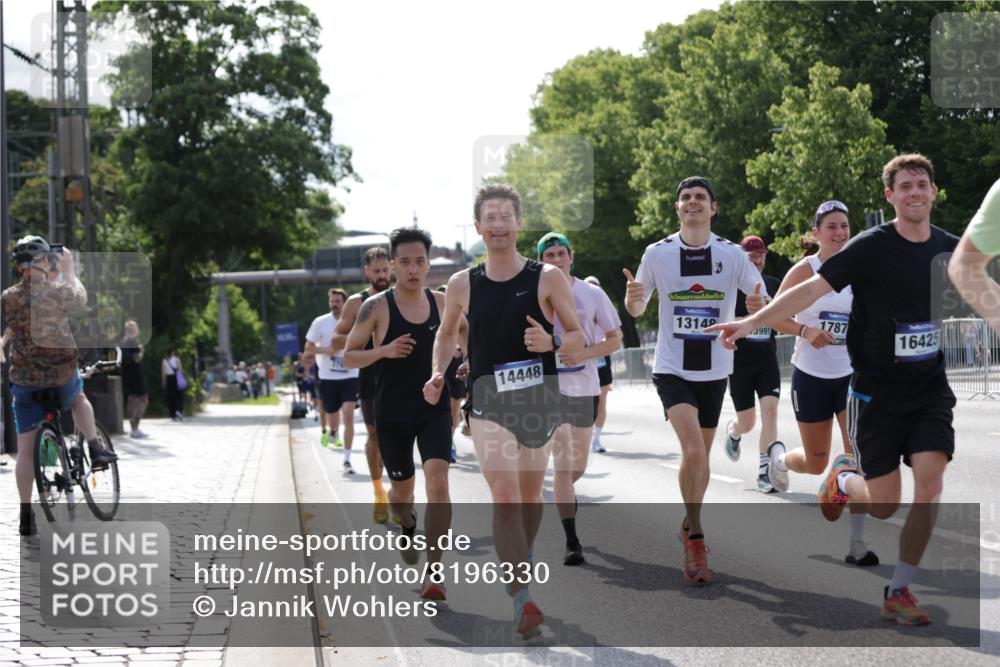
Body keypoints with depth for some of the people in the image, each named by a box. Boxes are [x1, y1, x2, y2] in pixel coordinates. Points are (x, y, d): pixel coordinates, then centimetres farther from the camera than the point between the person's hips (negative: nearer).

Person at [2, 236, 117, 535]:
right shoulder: (58, 291, -11)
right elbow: (80, 298, 12)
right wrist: (68, 269, 22)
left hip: (24, 379, 1)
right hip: (63, 374, 0)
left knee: (25, 450, 6)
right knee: (79, 399, 36)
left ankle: (26, 516, 3)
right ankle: (96, 449, 19)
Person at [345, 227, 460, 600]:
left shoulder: (443, 304, 1)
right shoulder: (376, 307, -8)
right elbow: (348, 357, -3)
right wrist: (383, 351, -21)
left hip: (435, 410, 1)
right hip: (391, 415, -1)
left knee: (438, 482, -19)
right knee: (401, 489, 14)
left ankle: (434, 572, -14)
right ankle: (408, 527, 52)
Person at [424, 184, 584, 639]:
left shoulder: (548, 278, -2)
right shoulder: (462, 285, 4)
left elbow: (578, 337, 2)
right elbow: (446, 333, 21)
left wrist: (551, 343, -19)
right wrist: (438, 373, 4)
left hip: (539, 397, 1)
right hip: (489, 400, -1)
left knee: (529, 496, 14)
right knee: (504, 494, -18)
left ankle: (516, 568, 41)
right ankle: (523, 599, -23)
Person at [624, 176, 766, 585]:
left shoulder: (732, 255, -2)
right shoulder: (658, 254, -3)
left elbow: (761, 303, 2)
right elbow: (637, 309, 6)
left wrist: (758, 305, -23)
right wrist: (632, 298, -18)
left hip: (715, 370, 2)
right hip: (672, 368, -2)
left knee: (701, 454, 14)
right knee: (693, 451, -20)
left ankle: (690, 529, 34)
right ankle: (695, 534, -6)